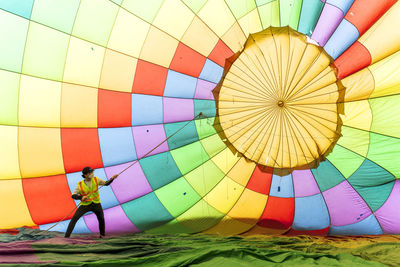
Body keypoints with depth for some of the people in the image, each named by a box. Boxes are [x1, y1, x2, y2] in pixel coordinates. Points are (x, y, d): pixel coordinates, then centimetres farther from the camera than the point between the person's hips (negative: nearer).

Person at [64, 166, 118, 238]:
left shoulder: (96, 180, -6)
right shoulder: (80, 185, -12)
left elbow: (106, 183, 2)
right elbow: (73, 195, -14)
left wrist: (112, 178, -15)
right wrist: (81, 197, -32)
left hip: (96, 204, 2)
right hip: (85, 205, -2)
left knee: (101, 219, 4)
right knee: (74, 218, -12)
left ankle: (102, 234, 28)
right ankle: (67, 236, -5)